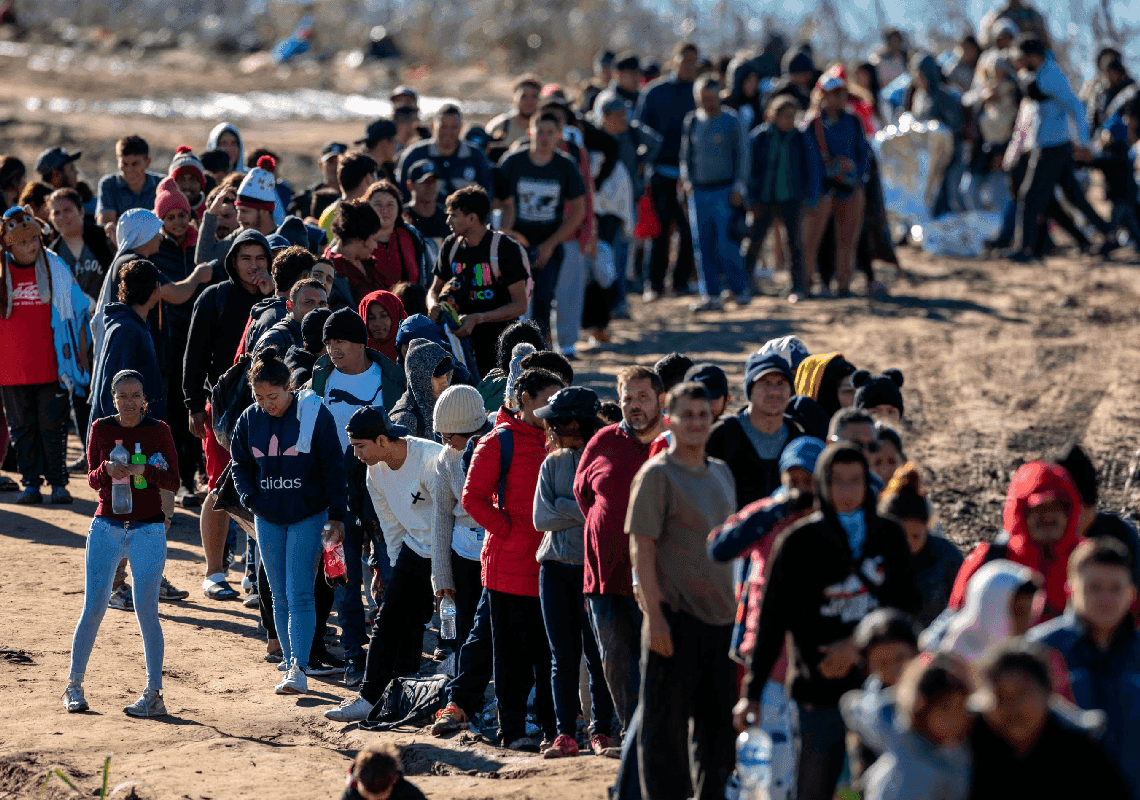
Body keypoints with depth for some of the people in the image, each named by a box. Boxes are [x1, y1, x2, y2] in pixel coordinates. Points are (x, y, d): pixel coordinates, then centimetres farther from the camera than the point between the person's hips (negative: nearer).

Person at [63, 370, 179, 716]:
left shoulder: (158, 430, -1)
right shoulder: (101, 428, 3)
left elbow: (173, 483, -4)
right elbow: (93, 480, 2)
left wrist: (144, 470, -23)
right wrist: (107, 469, -21)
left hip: (148, 530, -1)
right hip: (106, 527, 1)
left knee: (146, 611, -7)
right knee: (93, 608, -2)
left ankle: (153, 694, -3)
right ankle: (74, 685, 11)